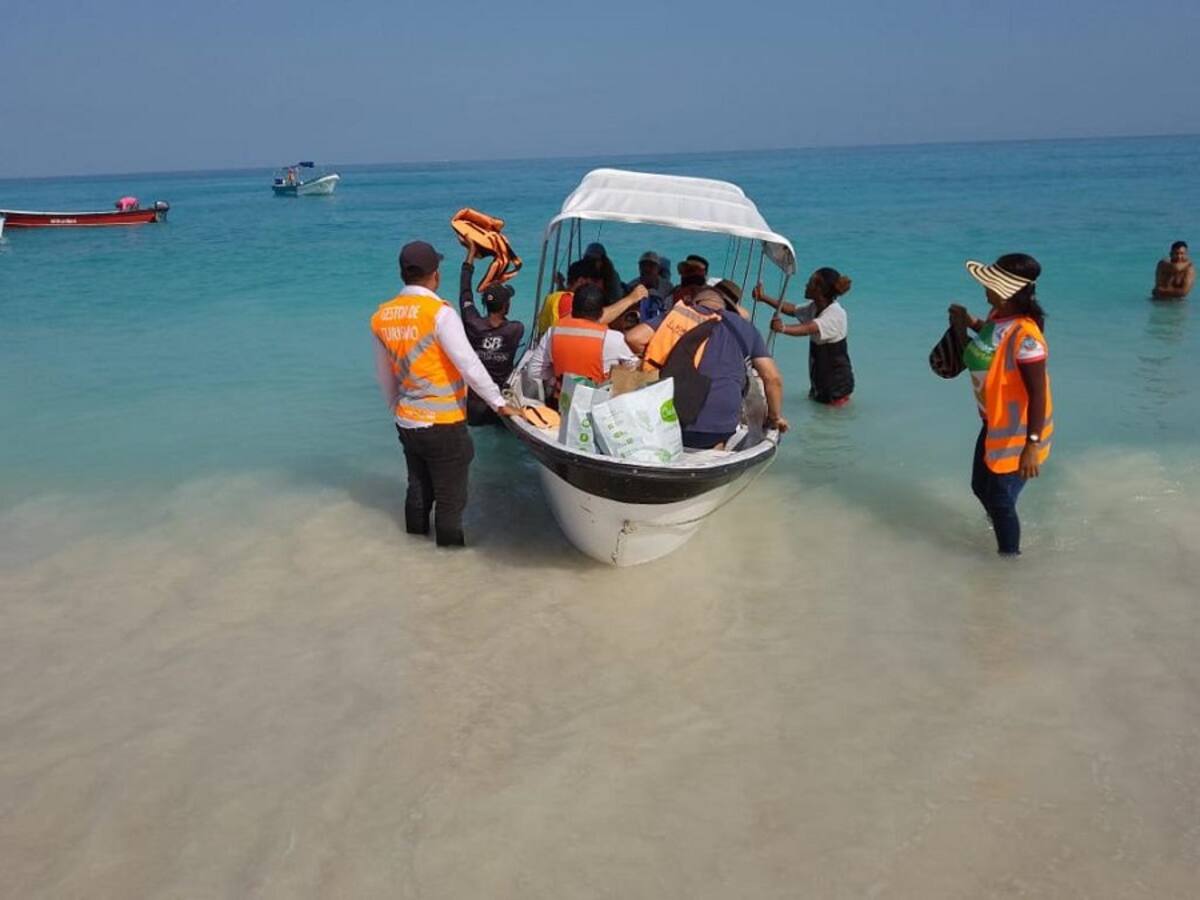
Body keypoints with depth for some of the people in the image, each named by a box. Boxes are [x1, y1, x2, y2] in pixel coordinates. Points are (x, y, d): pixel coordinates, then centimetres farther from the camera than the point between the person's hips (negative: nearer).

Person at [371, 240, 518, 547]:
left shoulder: (382, 316, 4)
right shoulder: (439, 312, -17)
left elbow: (384, 376, 13)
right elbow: (469, 365, -19)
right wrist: (499, 403, -11)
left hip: (406, 424, 7)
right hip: (443, 426, -7)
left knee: (418, 490, 21)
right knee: (450, 499, 6)